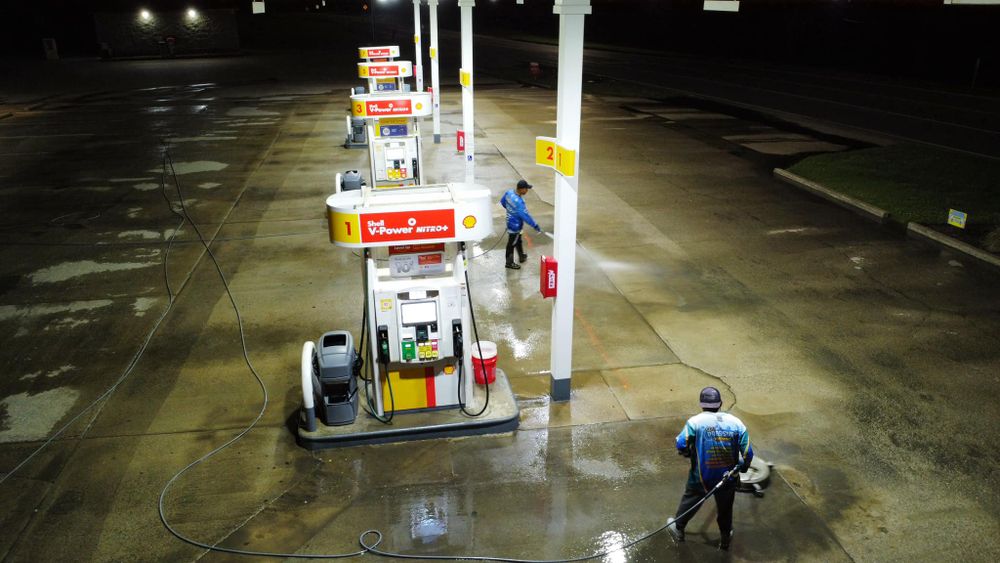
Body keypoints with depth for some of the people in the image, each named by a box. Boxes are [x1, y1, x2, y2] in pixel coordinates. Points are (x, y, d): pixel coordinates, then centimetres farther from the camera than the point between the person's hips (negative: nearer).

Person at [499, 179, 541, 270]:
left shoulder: (509, 192, -10)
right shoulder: (518, 202, -36)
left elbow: (502, 201, 9)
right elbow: (525, 215, -31)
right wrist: (535, 225, -22)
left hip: (510, 221, 9)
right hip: (515, 225, -9)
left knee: (518, 240, 27)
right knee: (511, 244, 10)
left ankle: (521, 256, 47)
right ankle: (509, 263, 27)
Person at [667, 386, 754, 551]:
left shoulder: (695, 421, -15)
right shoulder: (736, 422, -8)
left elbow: (681, 446, -21)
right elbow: (748, 453, -9)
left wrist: (689, 454, 1)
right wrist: (741, 469, 11)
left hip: (701, 477, -2)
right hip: (728, 477, 2)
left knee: (690, 501, 24)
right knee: (725, 508, 25)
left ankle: (678, 529, 43)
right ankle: (725, 538, 45)